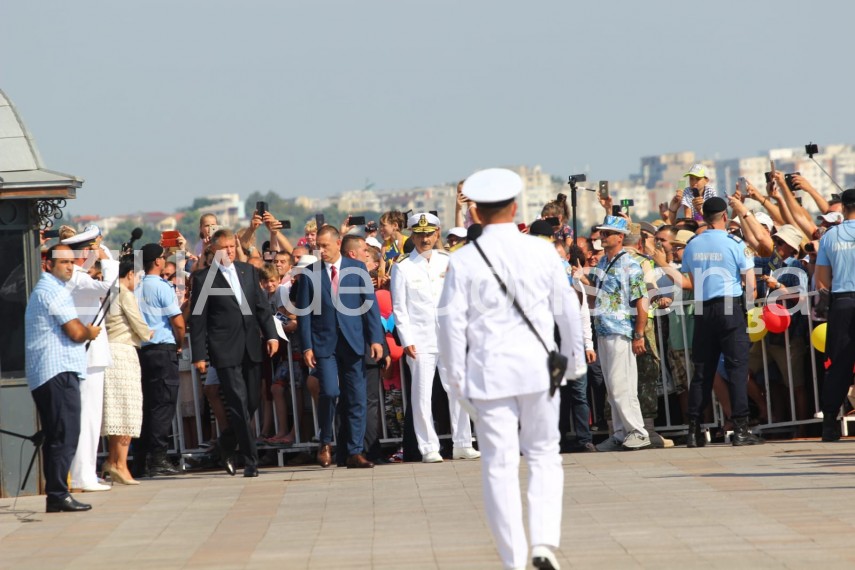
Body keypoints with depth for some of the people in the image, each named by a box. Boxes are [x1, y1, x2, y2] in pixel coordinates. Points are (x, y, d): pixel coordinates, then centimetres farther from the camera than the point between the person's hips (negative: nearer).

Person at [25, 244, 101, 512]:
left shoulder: (42, 289, 24)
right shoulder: (54, 291, -10)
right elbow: (76, 332, -14)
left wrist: (85, 331, 12)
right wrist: (91, 332, 5)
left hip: (43, 376, 11)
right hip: (59, 371, -11)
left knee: (54, 437, 11)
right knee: (65, 437, -12)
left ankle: (54, 495, 12)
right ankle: (58, 495, -14)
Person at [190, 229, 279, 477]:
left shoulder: (248, 271, 13)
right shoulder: (203, 278, -2)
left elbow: (262, 305, 13)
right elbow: (197, 319, -3)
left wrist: (271, 334, 2)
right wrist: (199, 355, -7)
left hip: (251, 347, 5)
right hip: (225, 351, -5)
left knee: (252, 401, 8)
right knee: (238, 403, -9)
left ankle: (227, 444, 31)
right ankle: (250, 461, -7)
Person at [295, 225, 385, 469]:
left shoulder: (357, 268, 5)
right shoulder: (309, 273, 3)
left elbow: (370, 304, 4)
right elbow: (303, 312, 3)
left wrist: (375, 339, -4)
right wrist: (306, 346, -6)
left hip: (352, 342, 1)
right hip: (324, 343, -1)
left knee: (356, 399, 1)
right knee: (329, 391, -16)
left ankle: (355, 452, 7)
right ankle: (326, 442, 7)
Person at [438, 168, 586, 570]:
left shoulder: (463, 261, -5)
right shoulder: (542, 252, 0)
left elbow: (452, 322, -4)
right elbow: (566, 308, 7)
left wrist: (456, 378, 4)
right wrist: (574, 357, 21)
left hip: (489, 371, -1)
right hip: (538, 367, 1)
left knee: (500, 465, 3)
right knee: (544, 455, 13)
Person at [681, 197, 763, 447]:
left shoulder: (692, 245, 5)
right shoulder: (735, 244, -7)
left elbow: (691, 283, 12)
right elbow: (750, 285, -7)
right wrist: (749, 304, 10)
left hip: (703, 310, 4)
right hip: (731, 308, -4)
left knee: (702, 370, 8)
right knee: (737, 367, -2)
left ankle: (694, 431, 7)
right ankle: (740, 428, -9)